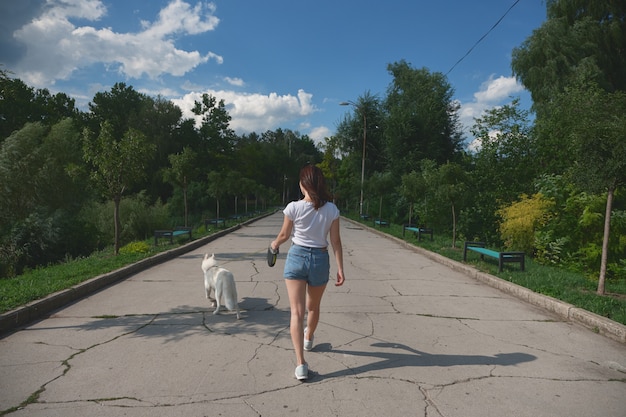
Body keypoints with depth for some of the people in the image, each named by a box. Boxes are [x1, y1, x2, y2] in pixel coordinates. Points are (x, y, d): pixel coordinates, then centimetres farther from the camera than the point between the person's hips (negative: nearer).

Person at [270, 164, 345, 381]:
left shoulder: (293, 207, -11)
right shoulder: (331, 209, -6)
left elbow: (284, 235, 2)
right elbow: (336, 242, -5)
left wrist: (274, 244, 24)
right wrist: (340, 269, 1)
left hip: (296, 257, -2)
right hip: (320, 259, 3)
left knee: (297, 311, -1)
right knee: (313, 307, 24)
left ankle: (301, 363, -7)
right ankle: (308, 339, 51)